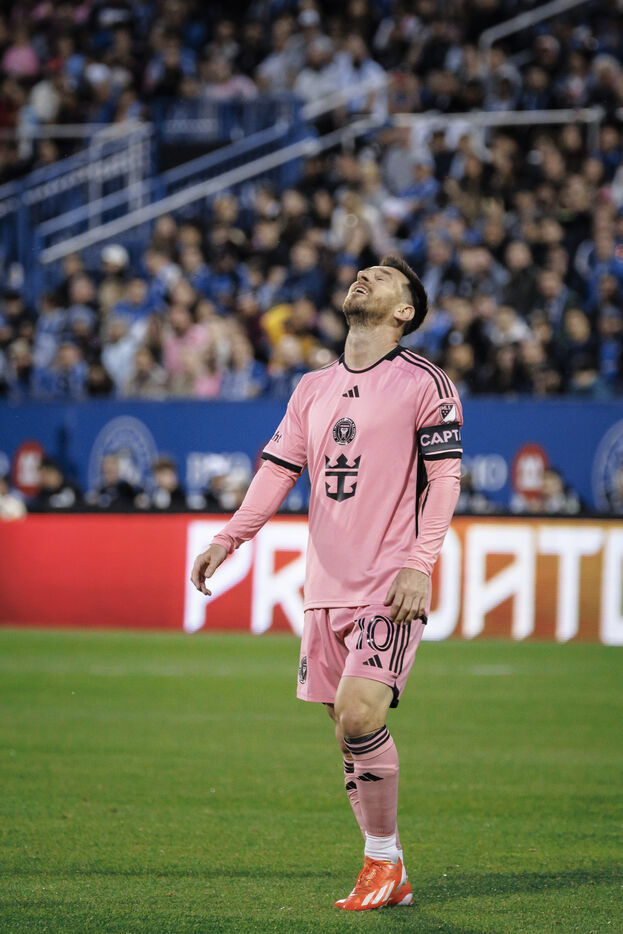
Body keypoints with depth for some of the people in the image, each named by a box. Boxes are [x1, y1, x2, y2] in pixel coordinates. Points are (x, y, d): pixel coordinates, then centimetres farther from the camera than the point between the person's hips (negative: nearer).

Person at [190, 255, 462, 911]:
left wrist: (419, 565, -14)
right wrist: (227, 540, 2)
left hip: (390, 587, -6)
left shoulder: (424, 383, -2)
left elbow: (445, 476, -6)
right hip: (326, 586, 6)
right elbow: (278, 468, 15)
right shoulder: (313, 389, 15)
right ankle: (387, 878, 12)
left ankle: (384, 861, -6)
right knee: (347, 731, 4)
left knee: (359, 713, -20)